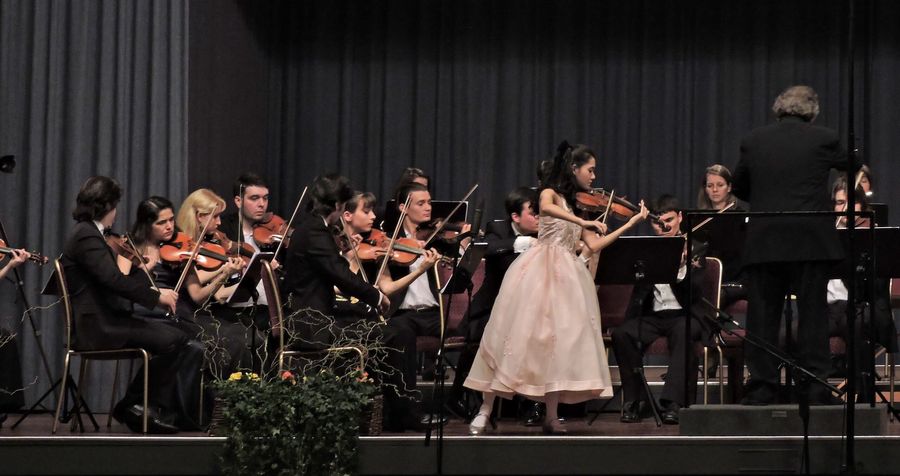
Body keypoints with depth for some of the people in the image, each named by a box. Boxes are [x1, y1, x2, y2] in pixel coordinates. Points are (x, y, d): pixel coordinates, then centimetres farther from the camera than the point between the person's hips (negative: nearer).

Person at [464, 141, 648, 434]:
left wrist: (630, 224, 10)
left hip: (566, 275, 6)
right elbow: (546, 209, -22)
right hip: (540, 270, -6)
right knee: (518, 334, -8)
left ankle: (551, 416, -3)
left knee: (560, 338, -4)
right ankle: (486, 409, -4)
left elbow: (595, 245, 13)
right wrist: (582, 222, -29)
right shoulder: (550, 193, 3)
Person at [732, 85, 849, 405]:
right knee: (811, 314, 3)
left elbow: (738, 188, 16)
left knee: (762, 316, 6)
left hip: (764, 242, 1)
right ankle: (816, 387, 3)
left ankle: (762, 387, 5)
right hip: (810, 241, -1)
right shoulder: (823, 139, -1)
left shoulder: (753, 141, 5)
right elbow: (850, 167, 17)